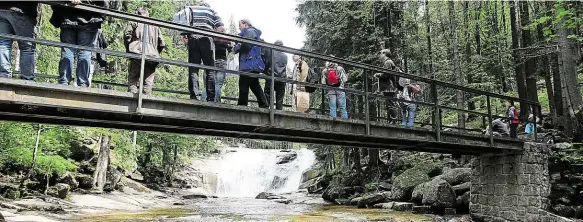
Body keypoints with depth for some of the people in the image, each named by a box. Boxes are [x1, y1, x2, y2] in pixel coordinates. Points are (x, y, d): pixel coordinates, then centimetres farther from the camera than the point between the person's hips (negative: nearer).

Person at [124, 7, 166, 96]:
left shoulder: (134, 22, 14)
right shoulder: (155, 25, 23)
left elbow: (127, 35, 0)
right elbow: (161, 44, 15)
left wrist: (128, 49, 8)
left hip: (137, 54, -2)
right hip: (152, 57, 2)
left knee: (133, 79, -2)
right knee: (148, 81, 1)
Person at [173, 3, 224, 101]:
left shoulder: (190, 9, 26)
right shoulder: (212, 11, 20)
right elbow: (221, 28, 5)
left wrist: (184, 38, 11)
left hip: (192, 39, 2)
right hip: (206, 39, -2)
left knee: (193, 69, 0)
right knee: (209, 70, -1)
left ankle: (194, 96, -9)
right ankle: (210, 98, -9)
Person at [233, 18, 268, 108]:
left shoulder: (250, 31, -3)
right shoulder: (253, 32, 28)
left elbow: (246, 45, -17)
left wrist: (236, 48, -4)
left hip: (249, 64, -10)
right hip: (254, 65, 10)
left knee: (243, 85, -9)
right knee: (254, 85, 12)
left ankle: (242, 105, -10)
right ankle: (263, 105, 12)